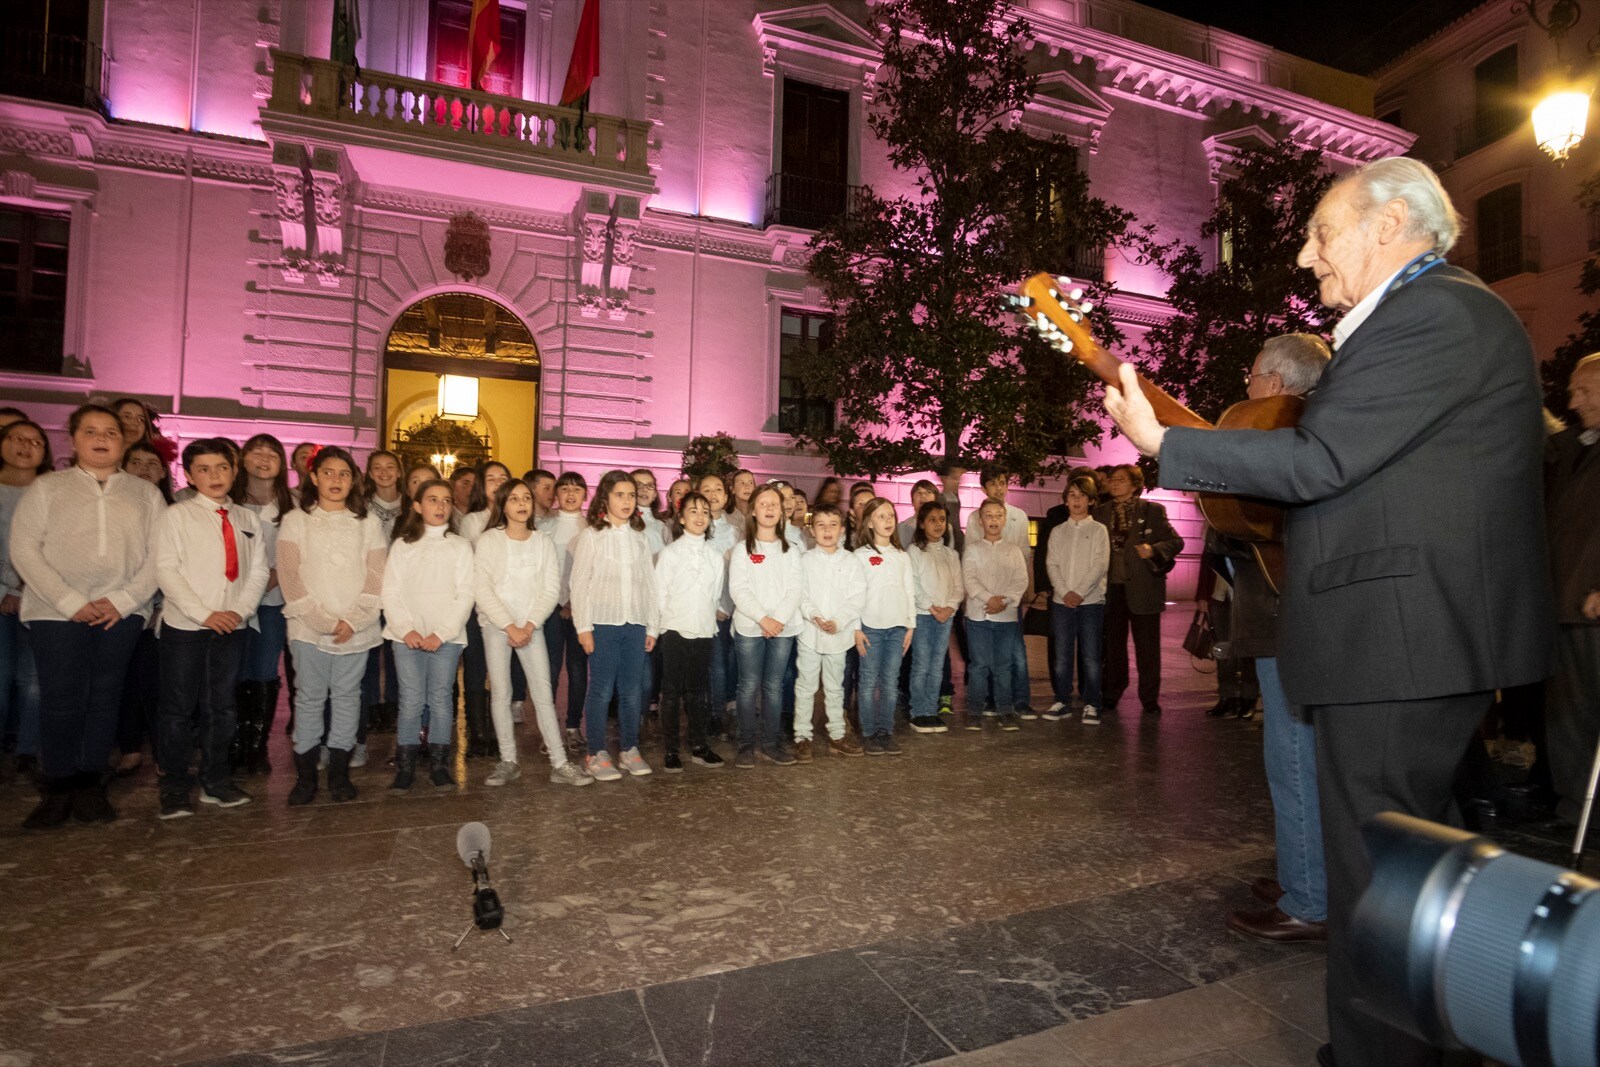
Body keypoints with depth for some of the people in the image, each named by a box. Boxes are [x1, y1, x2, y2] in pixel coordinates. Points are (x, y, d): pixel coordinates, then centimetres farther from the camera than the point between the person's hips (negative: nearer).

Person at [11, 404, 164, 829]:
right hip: (58, 613, -1)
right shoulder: (47, 487, 7)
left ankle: (90, 786, 15)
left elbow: (159, 554, 2)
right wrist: (71, 602, -11)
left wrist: (124, 599, -10)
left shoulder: (145, 493, 10)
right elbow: (24, 548, -2)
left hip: (122, 613, 1)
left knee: (105, 698, 5)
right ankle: (58, 790, 13)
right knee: (61, 700, 0)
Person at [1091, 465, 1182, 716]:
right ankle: (1111, 696, 21)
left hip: (1143, 589, -3)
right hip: (1112, 589, 3)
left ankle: (1150, 700, 14)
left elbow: (1176, 541, 1)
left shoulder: (1152, 510, 0)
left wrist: (1154, 549, -17)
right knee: (1112, 645, 10)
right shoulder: (1101, 512, 10)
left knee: (1147, 646, 4)